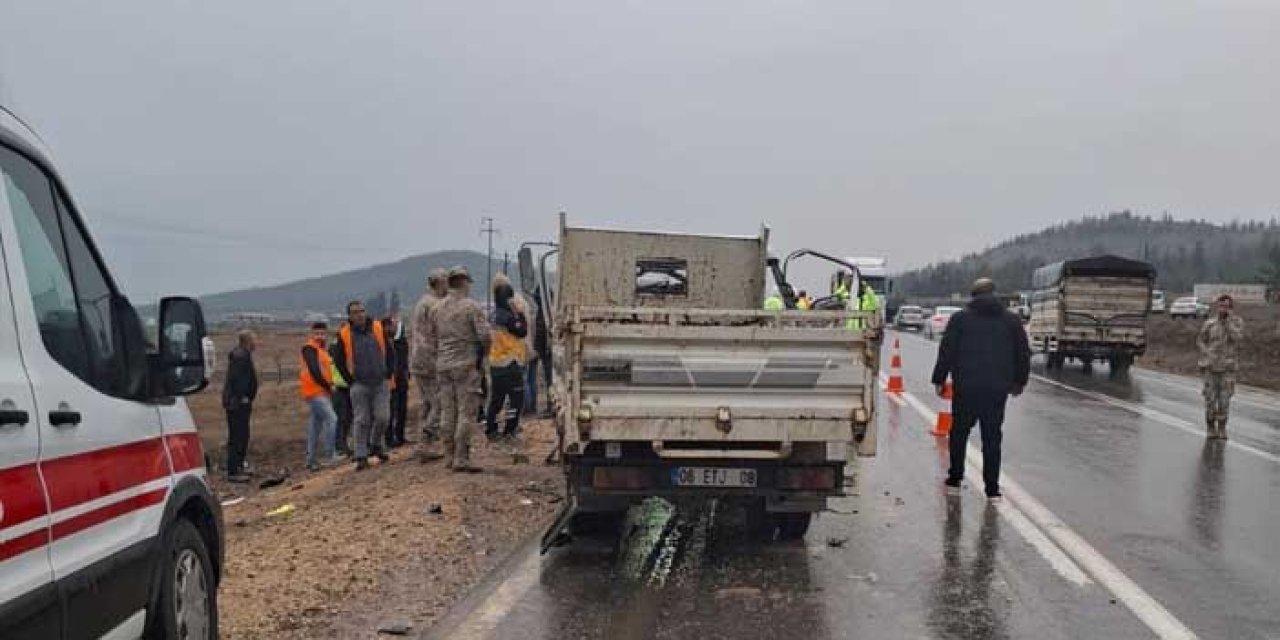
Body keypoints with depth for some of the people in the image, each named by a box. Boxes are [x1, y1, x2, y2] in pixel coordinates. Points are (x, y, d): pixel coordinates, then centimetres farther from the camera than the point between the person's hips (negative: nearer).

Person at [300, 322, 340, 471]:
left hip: (323, 392, 10)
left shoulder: (322, 349, 20)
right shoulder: (310, 348, -10)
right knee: (331, 419, -19)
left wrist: (328, 386, 7)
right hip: (315, 392, -10)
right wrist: (328, 386, -13)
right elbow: (314, 371, -19)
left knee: (316, 425, 12)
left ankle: (311, 460, 17)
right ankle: (330, 453, -16)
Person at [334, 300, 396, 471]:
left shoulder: (378, 328, 0)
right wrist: (350, 380, 0)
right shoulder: (344, 334, -4)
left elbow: (390, 352, 10)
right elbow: (340, 361, 5)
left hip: (381, 383, 1)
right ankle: (361, 457, 9)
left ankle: (375, 445, 23)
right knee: (361, 421, 1)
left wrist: (388, 374, 4)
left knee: (383, 417, -3)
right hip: (359, 385, -1)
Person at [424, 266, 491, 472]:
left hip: (442, 366, 6)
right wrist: (483, 351, 6)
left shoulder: (435, 309, 11)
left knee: (447, 412, 10)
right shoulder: (472, 306, -7)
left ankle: (451, 456, 16)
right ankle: (461, 459, -6)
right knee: (465, 412, -4)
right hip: (466, 364, -6)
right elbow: (484, 334, -12)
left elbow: (429, 341, 14)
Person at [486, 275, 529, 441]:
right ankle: (509, 430, -1)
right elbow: (522, 332, -16)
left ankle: (490, 429, 17)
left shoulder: (493, 316, 9)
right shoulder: (508, 317, -17)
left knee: (496, 397, 14)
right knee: (516, 398, 0)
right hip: (510, 363, -8)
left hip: (495, 362, 8)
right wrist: (521, 313, -11)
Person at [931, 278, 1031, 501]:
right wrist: (1019, 381, 23)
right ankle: (992, 489, 6)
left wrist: (940, 380, 5)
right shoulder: (1011, 319, 8)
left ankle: (954, 480, 17)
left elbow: (946, 352, -1)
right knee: (992, 437, 6)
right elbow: (1023, 354, 12)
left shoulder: (960, 318, 1)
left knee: (959, 433, 12)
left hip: (966, 387, -2)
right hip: (998, 389, 2)